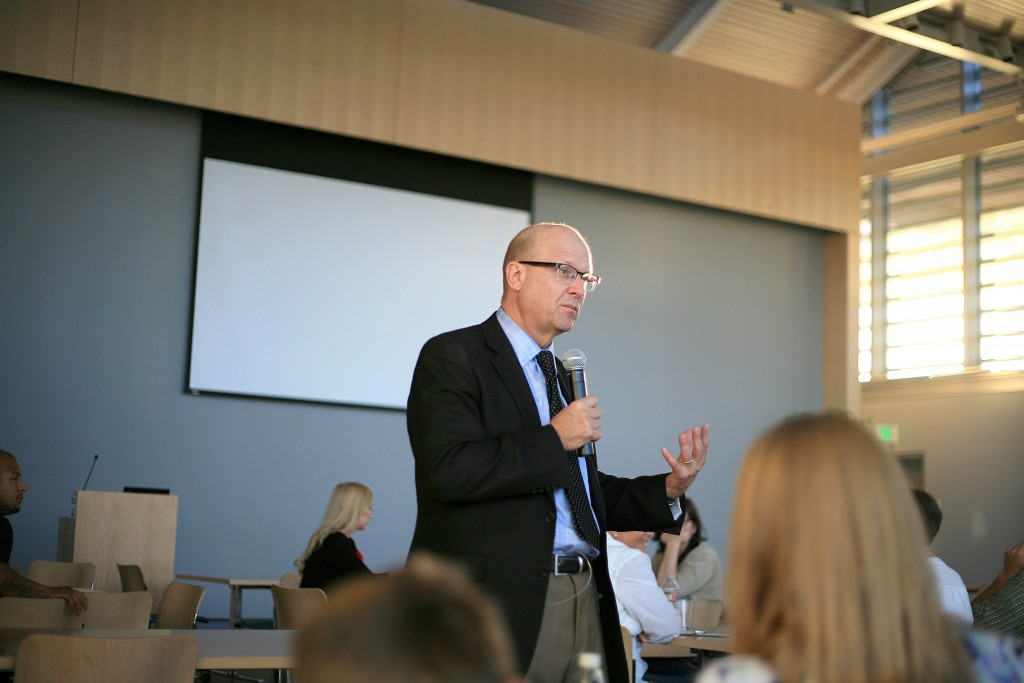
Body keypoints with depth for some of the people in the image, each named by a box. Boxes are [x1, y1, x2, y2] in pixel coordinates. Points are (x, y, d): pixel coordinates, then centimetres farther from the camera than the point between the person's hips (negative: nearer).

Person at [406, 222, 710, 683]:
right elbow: (449, 469, -19)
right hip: (503, 607, -7)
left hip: (586, 603, 7)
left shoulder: (563, 375, 19)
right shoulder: (452, 356, -5)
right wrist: (555, 440, -14)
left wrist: (668, 489, 7)